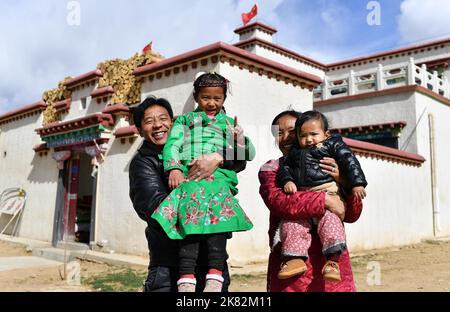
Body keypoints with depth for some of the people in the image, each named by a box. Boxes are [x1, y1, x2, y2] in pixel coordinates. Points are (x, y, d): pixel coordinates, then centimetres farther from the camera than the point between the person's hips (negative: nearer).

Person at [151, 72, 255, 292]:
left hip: (219, 174, 1)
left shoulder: (228, 123, 30)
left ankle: (215, 274, -35)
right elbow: (173, 144, 11)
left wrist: (238, 137, 4)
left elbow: (249, 154, 24)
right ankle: (186, 278, -35)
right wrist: (174, 168, -8)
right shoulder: (185, 119, 28)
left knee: (217, 206, -30)